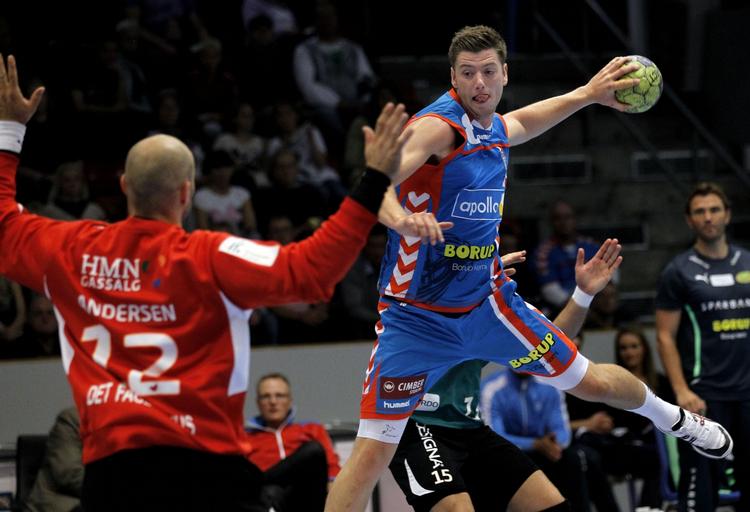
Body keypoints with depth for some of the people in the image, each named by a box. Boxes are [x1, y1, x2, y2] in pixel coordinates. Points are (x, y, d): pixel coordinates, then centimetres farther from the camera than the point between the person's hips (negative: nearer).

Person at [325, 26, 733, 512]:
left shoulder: (494, 128, 4)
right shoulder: (438, 126, -21)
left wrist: (586, 94, 29)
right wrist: (399, 216, -59)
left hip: (488, 302, 6)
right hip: (416, 319, -6)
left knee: (591, 381, 16)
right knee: (373, 452, -15)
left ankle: (673, 418, 46)